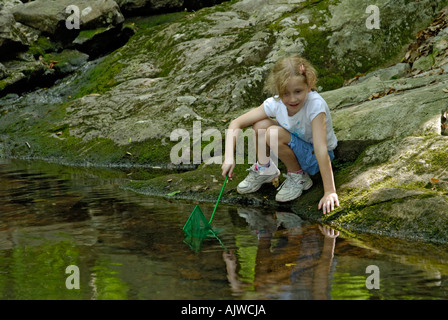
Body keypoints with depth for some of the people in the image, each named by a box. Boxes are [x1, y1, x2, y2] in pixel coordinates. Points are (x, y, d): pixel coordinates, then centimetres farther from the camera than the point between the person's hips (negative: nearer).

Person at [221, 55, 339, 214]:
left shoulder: (315, 105, -32)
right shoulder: (276, 103, -18)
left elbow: (321, 149, -37)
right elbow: (236, 124, -13)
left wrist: (330, 192, -40)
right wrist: (229, 157, -25)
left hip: (316, 158, -5)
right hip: (296, 148, 5)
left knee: (274, 134, -29)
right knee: (260, 124, -19)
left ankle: (298, 176, -7)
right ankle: (264, 169, 6)